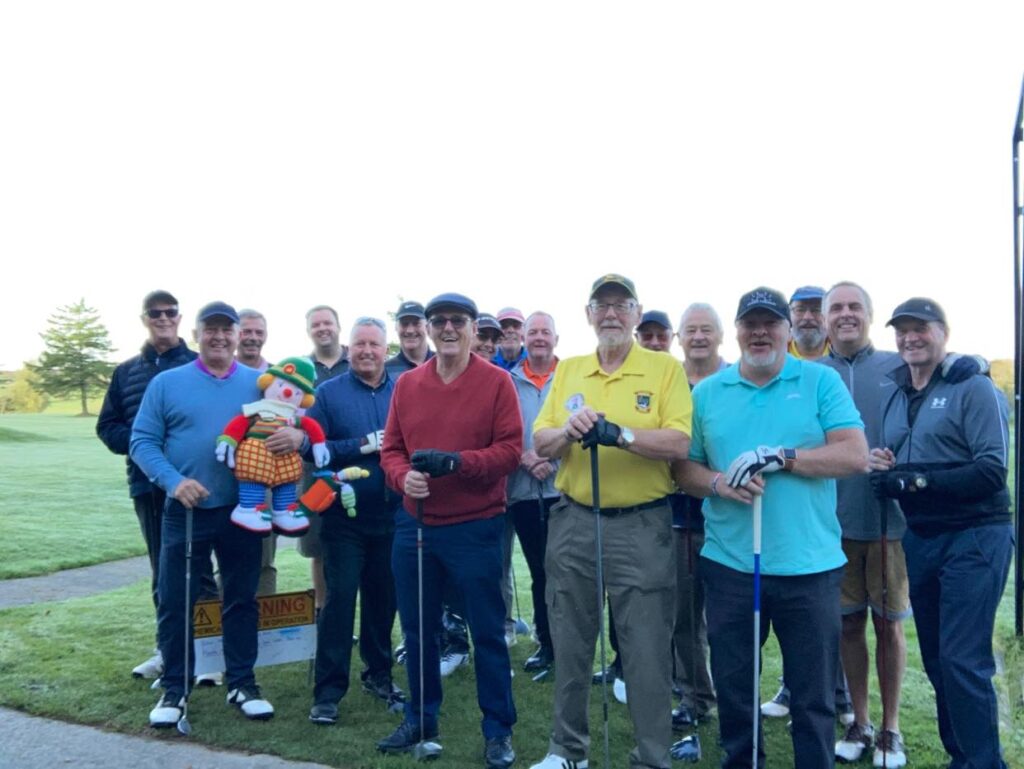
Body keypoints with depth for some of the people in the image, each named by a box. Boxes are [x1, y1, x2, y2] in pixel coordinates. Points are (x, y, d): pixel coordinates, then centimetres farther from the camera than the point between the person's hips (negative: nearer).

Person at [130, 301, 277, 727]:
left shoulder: (260, 383, 4)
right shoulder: (167, 383, 0)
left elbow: (286, 427, 5)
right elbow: (142, 441, -2)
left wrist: (295, 436, -20)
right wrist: (173, 481, -18)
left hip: (242, 512, 1)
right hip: (184, 511, -1)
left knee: (242, 599, 11)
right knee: (174, 602, 7)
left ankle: (242, 683, 25)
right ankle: (174, 688, 23)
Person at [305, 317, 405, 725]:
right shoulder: (328, 393, 1)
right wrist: (364, 445, -14)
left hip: (391, 514, 2)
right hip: (343, 516, -2)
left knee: (383, 597, 13)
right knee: (339, 598, -1)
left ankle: (379, 673, 31)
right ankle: (328, 691, 10)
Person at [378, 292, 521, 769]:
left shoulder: (496, 381, -5)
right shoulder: (407, 383, 7)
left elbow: (510, 449, -10)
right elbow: (390, 448, 7)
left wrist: (454, 462, -22)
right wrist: (403, 476, -14)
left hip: (476, 527, -4)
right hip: (414, 525, 4)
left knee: (487, 631, 6)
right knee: (417, 628, 16)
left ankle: (499, 730, 22)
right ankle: (420, 719, 35)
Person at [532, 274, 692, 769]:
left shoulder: (665, 368, -2)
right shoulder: (567, 370, 9)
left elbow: (679, 444, -13)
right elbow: (540, 444, 5)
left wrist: (619, 434, -25)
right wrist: (568, 431, -16)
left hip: (642, 526, -4)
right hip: (573, 522, 4)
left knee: (646, 650, 4)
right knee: (570, 643, 15)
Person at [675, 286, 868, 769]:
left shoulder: (821, 381, 0)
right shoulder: (707, 392, 6)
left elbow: (855, 456, -9)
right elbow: (683, 468, 7)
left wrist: (780, 457, -18)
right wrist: (718, 482, -14)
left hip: (809, 566, -2)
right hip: (728, 565, 2)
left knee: (814, 696, 11)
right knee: (732, 690, 16)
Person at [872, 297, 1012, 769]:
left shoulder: (973, 388, -8)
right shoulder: (894, 395, 13)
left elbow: (991, 470, -17)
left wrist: (916, 481, -21)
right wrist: (882, 468, -4)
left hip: (974, 538, -6)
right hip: (919, 539, 7)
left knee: (963, 662, -6)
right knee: (936, 660, 13)